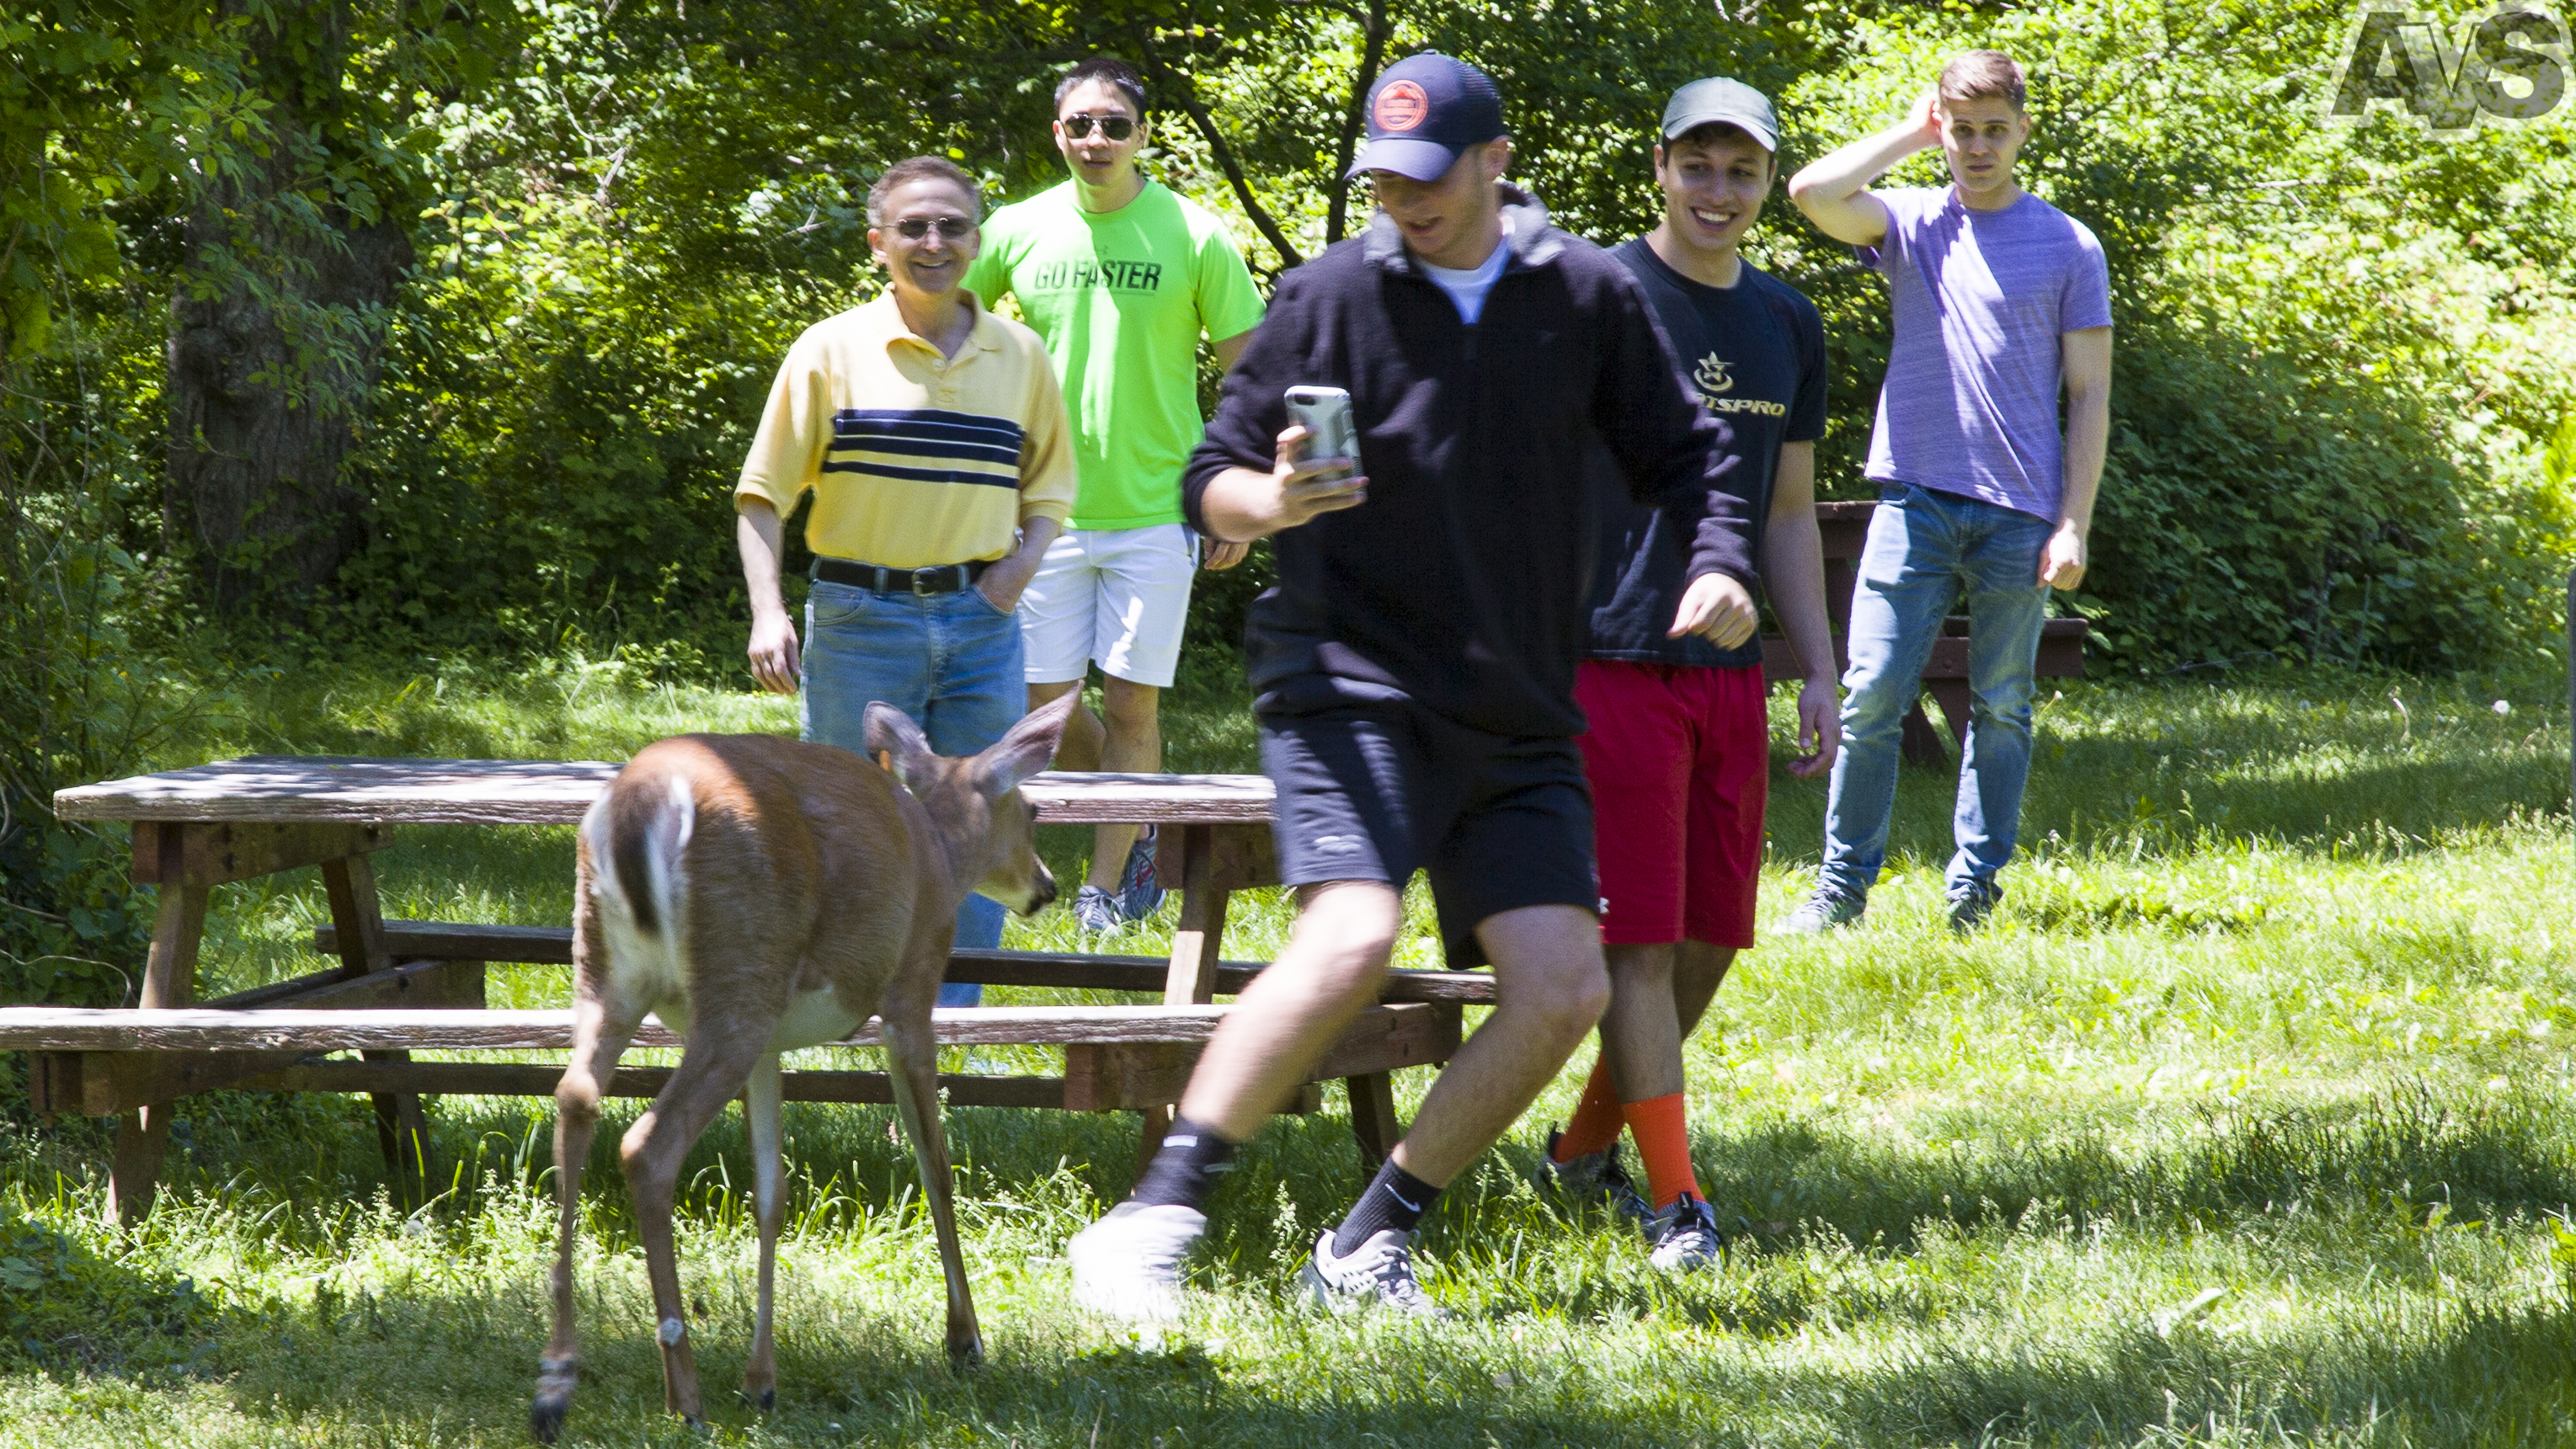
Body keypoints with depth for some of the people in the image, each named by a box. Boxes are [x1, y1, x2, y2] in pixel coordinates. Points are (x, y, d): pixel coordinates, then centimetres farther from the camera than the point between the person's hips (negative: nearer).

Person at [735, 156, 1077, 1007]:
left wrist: (1024, 560, 1)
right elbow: (762, 492, 0)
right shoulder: (832, 350, 0)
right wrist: (768, 614, -10)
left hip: (981, 619, 3)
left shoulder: (1021, 355, 9)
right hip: (862, 618, -3)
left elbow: (1050, 481, 21)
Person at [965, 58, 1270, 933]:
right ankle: (1136, 830, 28)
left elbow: (1249, 375, 2)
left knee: (1132, 702, -2)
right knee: (1046, 702, 4)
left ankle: (1107, 885, 8)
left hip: (1155, 511, -2)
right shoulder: (1018, 232, 1)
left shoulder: (1195, 238, -5)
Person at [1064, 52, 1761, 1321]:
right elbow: (1212, 482, 2)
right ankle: (1152, 1222, -24)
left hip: (1520, 724, 4)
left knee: (1565, 987, -6)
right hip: (1350, 684, -4)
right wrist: (1269, 502, -21)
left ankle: (1366, 1248, 6)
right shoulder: (1331, 295, -1)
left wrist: (1720, 562, -4)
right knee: (1350, 942, -26)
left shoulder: (1586, 297, 6)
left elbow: (1683, 453, 16)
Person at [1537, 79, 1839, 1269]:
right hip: (1613, 664, -6)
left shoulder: (1786, 324, 13)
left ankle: (1583, 1150, 24)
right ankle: (1674, 1201, -3)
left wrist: (1819, 674, 14)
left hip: (1731, 673, 6)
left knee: (1710, 939, 8)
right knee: (1639, 939, -7)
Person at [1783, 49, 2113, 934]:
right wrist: (1909, 136, 1)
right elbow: (1811, 192, -10)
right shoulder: (1911, 224, 8)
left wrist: (2074, 526, -3)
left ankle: (1976, 893, 12)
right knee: (1872, 694, -5)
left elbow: (2090, 396, 4)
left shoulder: (2068, 248, 4)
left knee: (2001, 708, 5)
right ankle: (1843, 887, 1)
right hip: (1916, 497, 0)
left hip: (2019, 514, 0)